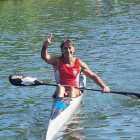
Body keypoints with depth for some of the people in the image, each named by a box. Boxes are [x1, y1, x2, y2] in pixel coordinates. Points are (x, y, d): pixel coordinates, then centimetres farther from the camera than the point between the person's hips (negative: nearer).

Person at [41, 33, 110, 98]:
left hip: (75, 92, 0)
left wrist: (104, 87, -6)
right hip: (60, 92, 0)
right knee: (60, 88, -31)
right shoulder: (57, 61, 2)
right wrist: (45, 46, -39)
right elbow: (44, 57, -17)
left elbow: (93, 76, 8)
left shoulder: (79, 63, 4)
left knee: (72, 89, -32)